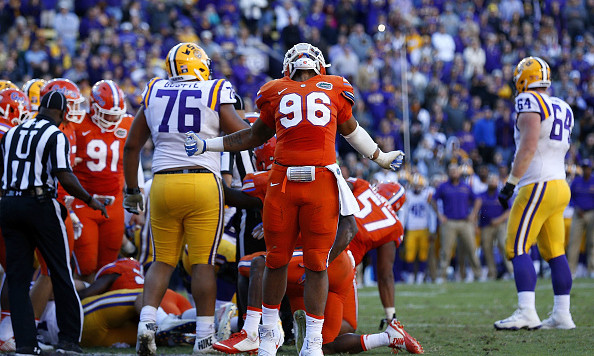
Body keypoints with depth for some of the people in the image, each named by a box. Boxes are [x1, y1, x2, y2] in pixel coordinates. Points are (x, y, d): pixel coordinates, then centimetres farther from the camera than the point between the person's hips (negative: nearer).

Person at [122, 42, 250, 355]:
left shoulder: (153, 94, 10)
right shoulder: (215, 95, -1)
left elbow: (132, 145, 13)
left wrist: (132, 190, 22)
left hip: (164, 184, 3)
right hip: (203, 183, -3)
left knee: (163, 261, 11)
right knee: (203, 262, 2)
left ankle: (147, 321, -7)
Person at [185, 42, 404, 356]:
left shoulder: (334, 89, 14)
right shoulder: (276, 93, 14)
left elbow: (350, 129, 31)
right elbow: (255, 136, 26)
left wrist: (379, 157, 40)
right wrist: (206, 145, 26)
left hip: (322, 182, 0)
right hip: (283, 181, 0)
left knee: (316, 262, 1)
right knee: (276, 259, 7)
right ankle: (269, 331, 23)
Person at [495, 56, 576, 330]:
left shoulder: (530, 104, -10)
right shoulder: (563, 109, 16)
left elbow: (529, 147, -19)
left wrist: (510, 183, -18)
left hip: (537, 185, -9)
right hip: (560, 185, 9)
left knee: (517, 248, -10)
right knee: (554, 253, 10)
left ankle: (527, 312, -20)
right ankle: (562, 315, 10)